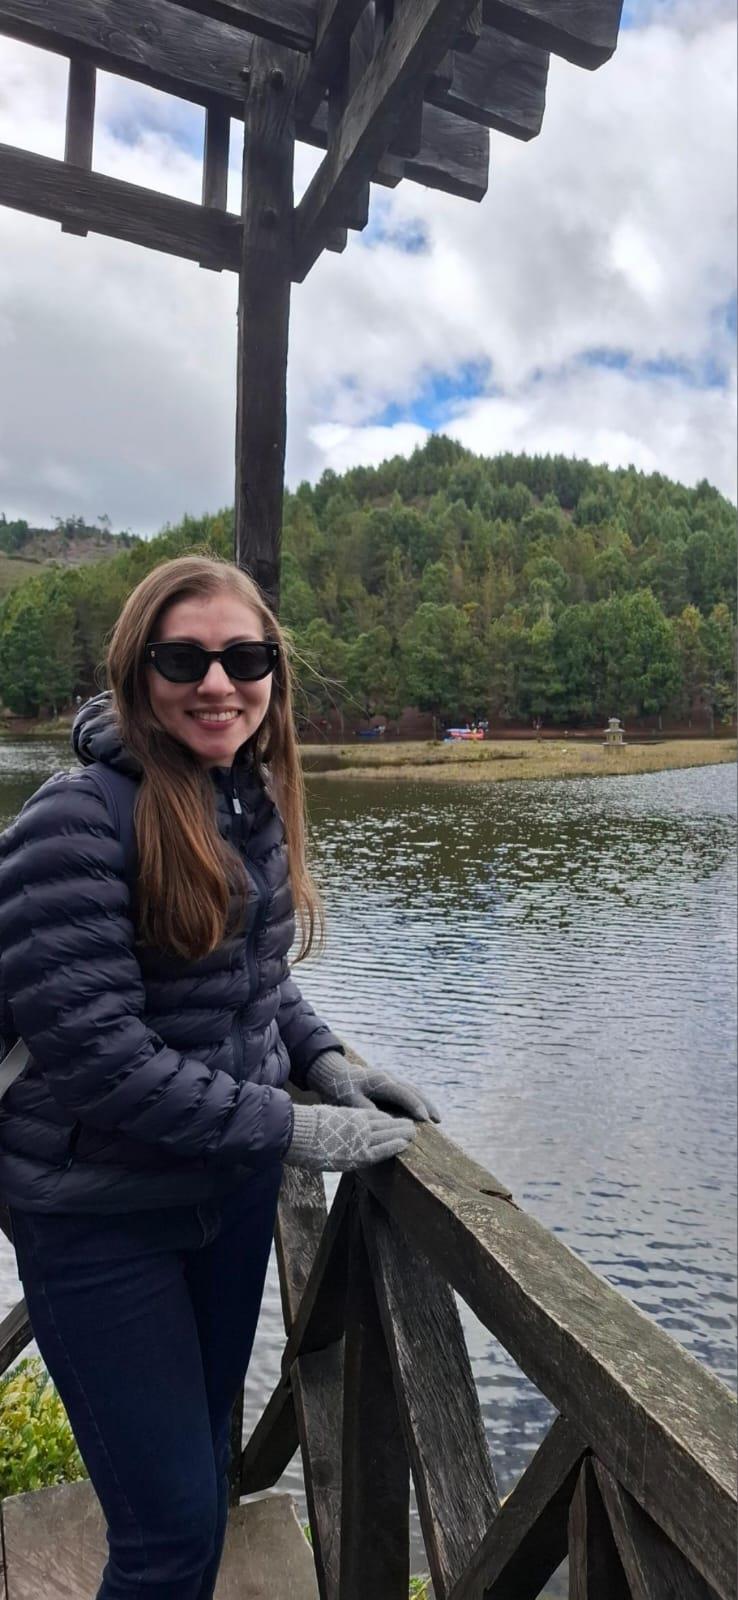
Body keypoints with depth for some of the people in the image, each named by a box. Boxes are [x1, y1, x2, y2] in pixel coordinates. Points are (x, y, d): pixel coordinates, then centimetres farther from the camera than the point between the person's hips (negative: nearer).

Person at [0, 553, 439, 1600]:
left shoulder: (255, 800, 0)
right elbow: (92, 1052, -25)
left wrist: (324, 1061, -3)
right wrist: (290, 1128, -21)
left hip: (234, 1189, 7)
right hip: (104, 1219, -6)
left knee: (207, 1467, 25)